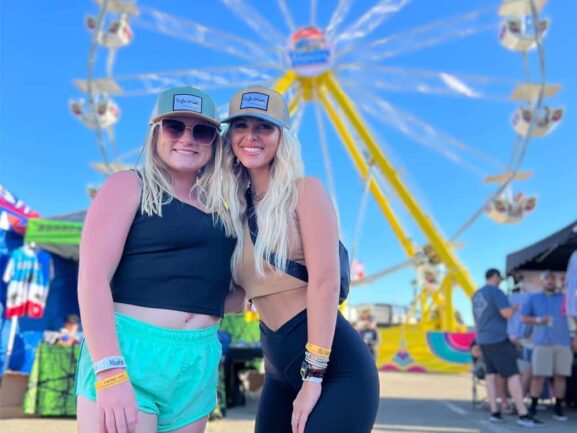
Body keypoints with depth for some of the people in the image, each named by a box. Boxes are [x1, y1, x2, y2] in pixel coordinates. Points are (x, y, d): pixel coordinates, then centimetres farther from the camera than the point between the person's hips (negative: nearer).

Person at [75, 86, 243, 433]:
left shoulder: (219, 210, 13)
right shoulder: (130, 185, 0)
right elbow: (93, 277, -10)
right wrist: (110, 373, -19)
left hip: (199, 364, 5)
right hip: (127, 351, -5)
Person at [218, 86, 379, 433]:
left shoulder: (304, 191, -7)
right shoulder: (237, 207, 11)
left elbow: (325, 282, -15)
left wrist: (314, 376, -17)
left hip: (337, 366, -6)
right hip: (279, 371, 6)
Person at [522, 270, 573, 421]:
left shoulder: (564, 298, 13)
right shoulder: (533, 298, 13)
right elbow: (524, 318, 10)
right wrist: (538, 320, -8)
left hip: (563, 342, 1)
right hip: (542, 343, -1)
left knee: (561, 375, 1)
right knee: (539, 375, -5)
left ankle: (558, 408, 9)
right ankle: (532, 407, -1)